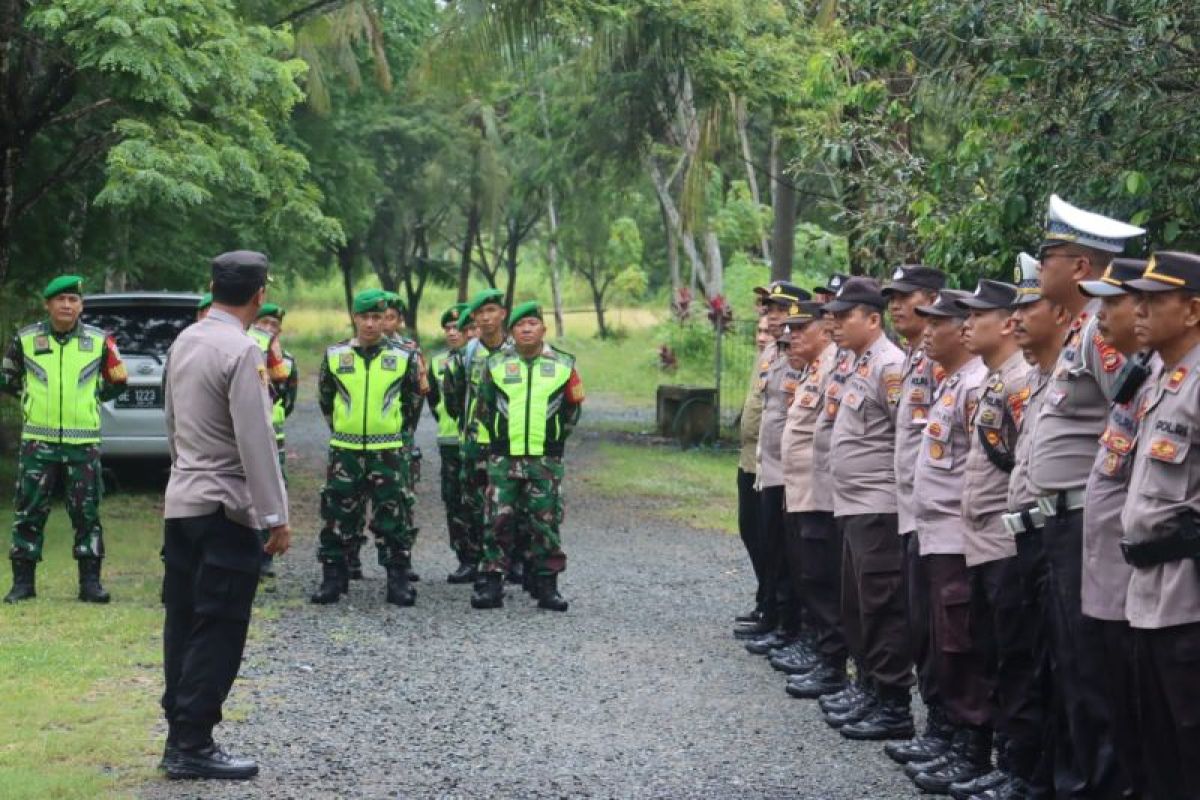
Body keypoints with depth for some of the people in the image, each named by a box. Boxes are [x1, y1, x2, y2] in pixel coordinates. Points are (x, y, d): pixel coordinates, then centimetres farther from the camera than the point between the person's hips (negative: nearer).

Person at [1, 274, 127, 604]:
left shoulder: (99, 341, 5)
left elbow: (111, 387, 17)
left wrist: (116, 376, 0)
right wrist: (32, 394, 4)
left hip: (84, 443, 0)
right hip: (38, 441, 0)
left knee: (87, 514, 2)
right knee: (29, 512, 2)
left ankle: (90, 582, 9)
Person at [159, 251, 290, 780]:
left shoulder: (184, 343, 9)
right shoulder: (242, 352, -17)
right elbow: (255, 441, -20)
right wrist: (276, 516, -17)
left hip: (180, 502, 8)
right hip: (224, 508, -8)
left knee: (184, 624, 12)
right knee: (217, 632, -3)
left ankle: (179, 736, 17)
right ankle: (193, 746, -2)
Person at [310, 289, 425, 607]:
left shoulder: (404, 357, -1)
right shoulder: (334, 355, 2)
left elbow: (415, 398, 12)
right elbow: (325, 398, 15)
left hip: (388, 451, -1)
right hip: (344, 450, 1)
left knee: (393, 517, 0)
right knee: (338, 515, 4)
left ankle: (399, 580, 6)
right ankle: (333, 578, 13)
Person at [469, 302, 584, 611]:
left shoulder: (563, 364, 6)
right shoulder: (496, 364, 7)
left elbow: (572, 409, 14)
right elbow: (483, 408, 14)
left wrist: (555, 436, 9)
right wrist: (499, 436, 11)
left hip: (546, 459, 0)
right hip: (503, 458, 0)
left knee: (546, 522, 1)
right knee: (498, 521, -2)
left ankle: (547, 585, 7)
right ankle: (491, 584, 2)